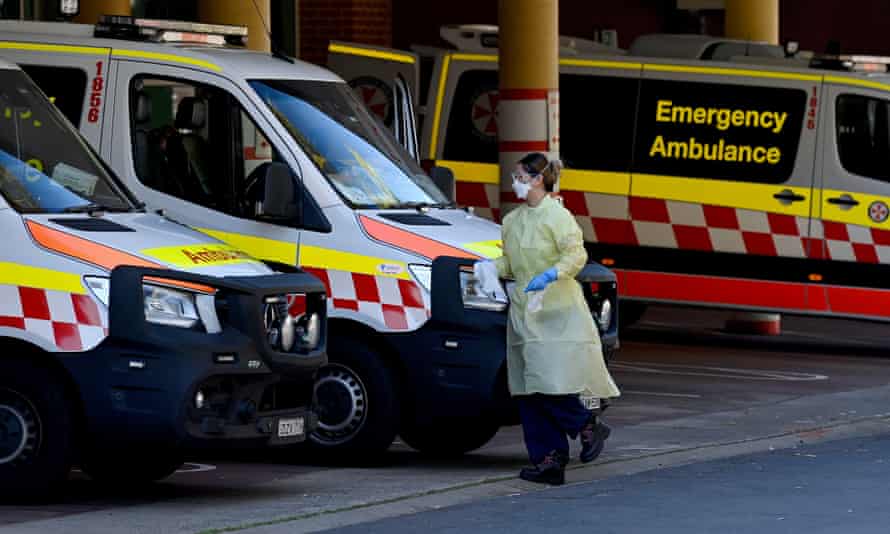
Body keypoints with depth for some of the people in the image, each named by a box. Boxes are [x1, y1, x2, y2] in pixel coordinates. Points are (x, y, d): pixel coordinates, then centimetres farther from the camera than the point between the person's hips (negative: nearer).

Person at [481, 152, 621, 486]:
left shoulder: (557, 216, -8)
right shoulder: (512, 221, 14)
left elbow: (576, 255, -14)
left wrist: (550, 275, -28)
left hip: (558, 313, -8)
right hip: (523, 313, 8)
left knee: (550, 384, -15)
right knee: (528, 391, 2)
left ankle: (589, 427, 9)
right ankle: (547, 461, 3)